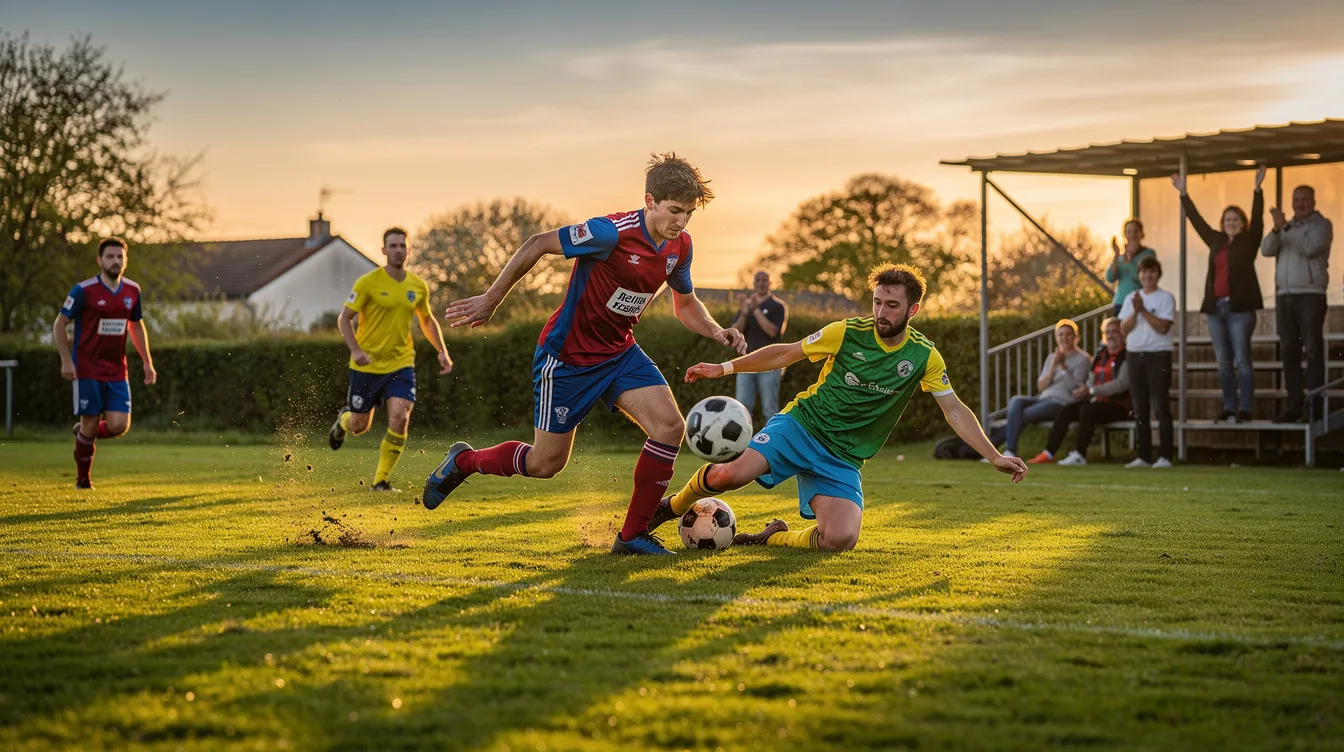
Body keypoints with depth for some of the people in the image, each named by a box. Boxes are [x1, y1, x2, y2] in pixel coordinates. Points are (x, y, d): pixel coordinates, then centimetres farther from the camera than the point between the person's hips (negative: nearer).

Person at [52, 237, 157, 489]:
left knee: (119, 425, -8)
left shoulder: (132, 291, 5)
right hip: (87, 370, -4)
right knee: (91, 424, 0)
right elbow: (59, 324, -4)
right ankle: (83, 478, 21)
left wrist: (147, 362, 15)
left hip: (117, 371, 4)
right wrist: (66, 360, -13)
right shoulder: (84, 290, -10)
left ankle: (84, 433, 26)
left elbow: (136, 326, 20)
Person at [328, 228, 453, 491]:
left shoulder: (419, 286, 3)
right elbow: (344, 318, -8)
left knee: (400, 418, -18)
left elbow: (427, 320, 19)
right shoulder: (368, 282, -11)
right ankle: (343, 420, 49)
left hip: (401, 363, 2)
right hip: (367, 365, -2)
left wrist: (442, 351, 6)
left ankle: (381, 479, -2)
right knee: (359, 425, 8)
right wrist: (355, 350, -23)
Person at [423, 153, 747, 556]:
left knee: (670, 426, -16)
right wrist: (491, 300, -14)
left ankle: (633, 535, -4)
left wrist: (716, 331, -7)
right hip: (568, 356, -6)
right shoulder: (613, 233, -27)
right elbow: (537, 245, -18)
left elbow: (685, 304, 14)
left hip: (619, 352, 6)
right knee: (546, 463, 2)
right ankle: (463, 461, 31)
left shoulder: (679, 246, -4)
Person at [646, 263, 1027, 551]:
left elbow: (955, 412, 7)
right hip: (801, 425, -2)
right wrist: (725, 367, -1)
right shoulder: (847, 333, -5)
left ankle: (773, 538, 5)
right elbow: (785, 354, 4)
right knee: (729, 474, -29)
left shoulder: (924, 357, -1)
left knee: (841, 540, -26)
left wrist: (994, 456, 1)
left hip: (843, 459, 2)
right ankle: (672, 506, 4)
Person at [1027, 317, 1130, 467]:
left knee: (1087, 410, -32)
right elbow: (1092, 380, 21)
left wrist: (1091, 390, -22)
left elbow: (1121, 384, -19)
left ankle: (1079, 455, -34)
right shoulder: (1100, 354, 16)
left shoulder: (1126, 356, -8)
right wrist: (1084, 390, -3)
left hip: (1119, 405, -8)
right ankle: (1048, 453, -13)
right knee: (1066, 410, -10)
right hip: (1098, 400, 8)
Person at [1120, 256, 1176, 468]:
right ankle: (1144, 456, 9)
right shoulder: (1131, 298, 13)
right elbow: (1124, 328, 5)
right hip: (1135, 355, 5)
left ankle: (1165, 456, -8)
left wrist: (1143, 310, -15)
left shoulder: (1165, 298, -2)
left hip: (1158, 355, -5)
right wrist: (1135, 311, -10)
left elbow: (1163, 327, -12)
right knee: (1140, 409, 6)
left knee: (1161, 406, -8)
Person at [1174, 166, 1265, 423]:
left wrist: (1258, 189, -20)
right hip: (1215, 306, 5)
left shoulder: (1249, 240, 3)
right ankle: (1229, 407, 11)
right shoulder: (1216, 241, 15)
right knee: (1223, 362, 6)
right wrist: (1183, 193, 21)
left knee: (1242, 359, -6)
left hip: (1240, 307, -5)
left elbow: (1257, 217, -10)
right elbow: (1196, 219, 20)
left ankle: (1244, 409, -6)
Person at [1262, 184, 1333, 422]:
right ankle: (1295, 405, 3)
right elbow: (1266, 250, 4)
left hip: (1310, 294, -5)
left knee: (1313, 351, -8)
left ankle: (1315, 405, -10)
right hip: (1284, 295, 6)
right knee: (1289, 352, 2)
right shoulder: (1285, 227, 19)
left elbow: (1310, 247, -15)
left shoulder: (1322, 225, 3)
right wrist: (1277, 229, -13)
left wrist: (1286, 227, -17)